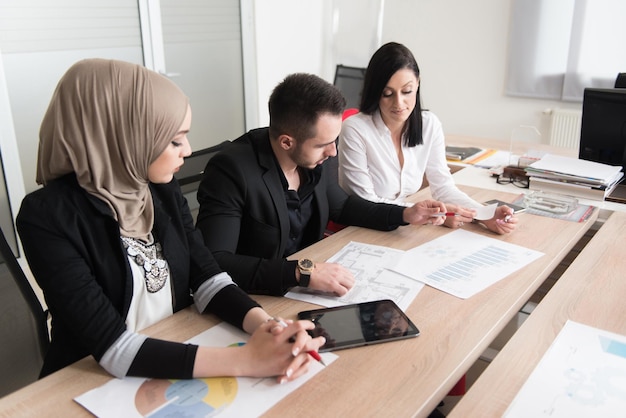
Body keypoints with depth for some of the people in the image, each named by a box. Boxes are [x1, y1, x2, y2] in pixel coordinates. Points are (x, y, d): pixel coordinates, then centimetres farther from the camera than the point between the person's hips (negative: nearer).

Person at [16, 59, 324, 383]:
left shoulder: (162, 190, -2)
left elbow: (207, 279, -4)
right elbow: (113, 347, -24)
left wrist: (267, 326, -22)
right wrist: (245, 360, -29)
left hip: (177, 367, 4)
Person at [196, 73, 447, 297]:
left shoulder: (310, 159, -3)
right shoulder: (232, 170, -24)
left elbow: (341, 206, 16)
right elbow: (213, 263, -31)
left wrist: (405, 215, 5)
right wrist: (302, 272, -37)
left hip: (307, 290, 7)